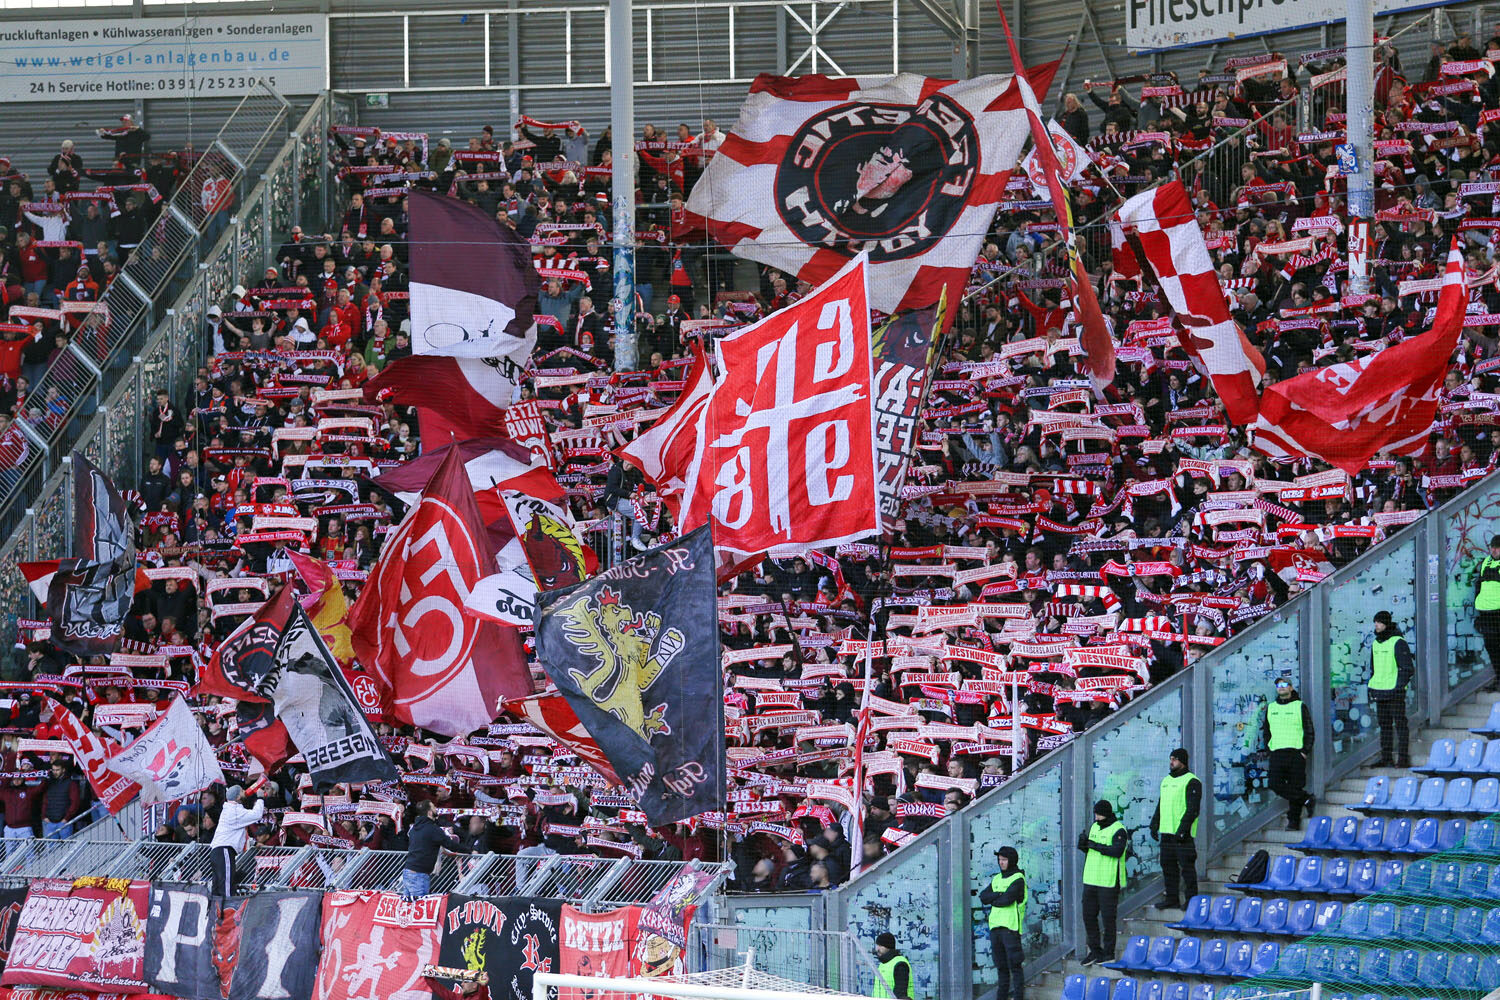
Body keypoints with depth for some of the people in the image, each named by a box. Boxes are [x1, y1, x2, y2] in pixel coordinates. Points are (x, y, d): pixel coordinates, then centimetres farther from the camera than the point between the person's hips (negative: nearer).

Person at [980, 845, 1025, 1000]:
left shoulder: (1018, 879, -3)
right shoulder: (996, 879, 19)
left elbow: (1008, 899, -16)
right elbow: (983, 897, 6)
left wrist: (993, 901, 0)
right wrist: (999, 895, -8)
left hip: (1011, 926, -7)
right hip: (996, 926, 7)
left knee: (1014, 963, -8)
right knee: (1001, 964, 10)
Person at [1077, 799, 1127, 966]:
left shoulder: (1118, 830, -11)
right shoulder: (1094, 827, 13)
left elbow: (1117, 851, -25)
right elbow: (1085, 849, 16)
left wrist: (1096, 845, -22)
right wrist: (1083, 842, -7)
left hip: (1109, 882, -8)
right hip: (1091, 879, 8)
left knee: (1107, 917, -2)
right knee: (1089, 916, 9)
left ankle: (1109, 953, 7)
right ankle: (1095, 951, 19)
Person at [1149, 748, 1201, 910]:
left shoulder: (1191, 782, -8)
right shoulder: (1166, 780, 18)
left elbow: (1193, 809, -15)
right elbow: (1160, 805, 25)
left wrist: (1183, 829, -21)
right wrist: (1154, 825, 18)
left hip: (1183, 833, -8)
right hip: (1167, 832, 8)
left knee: (1186, 866, -6)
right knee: (1168, 865, 9)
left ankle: (1191, 899, -3)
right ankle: (1171, 899, 14)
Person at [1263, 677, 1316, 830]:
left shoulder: (1300, 706, 3)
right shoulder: (1271, 708, 15)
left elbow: (1309, 731, 1)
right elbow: (1266, 731, 21)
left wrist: (1305, 751, -8)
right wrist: (1269, 748, 7)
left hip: (1296, 753, -4)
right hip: (1277, 754, 4)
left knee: (1295, 786, -3)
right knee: (1276, 785, -11)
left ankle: (1294, 821, 4)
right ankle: (1306, 799, 3)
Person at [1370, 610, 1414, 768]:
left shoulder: (1398, 643, -9)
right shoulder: (1375, 644, 14)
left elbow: (1408, 668, -11)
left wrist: (1399, 687, -16)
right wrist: (1371, 688, 17)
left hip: (1395, 691, -7)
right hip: (1379, 691, 7)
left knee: (1400, 724, -5)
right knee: (1384, 725, 9)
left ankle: (1403, 759, -4)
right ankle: (1386, 758, 13)